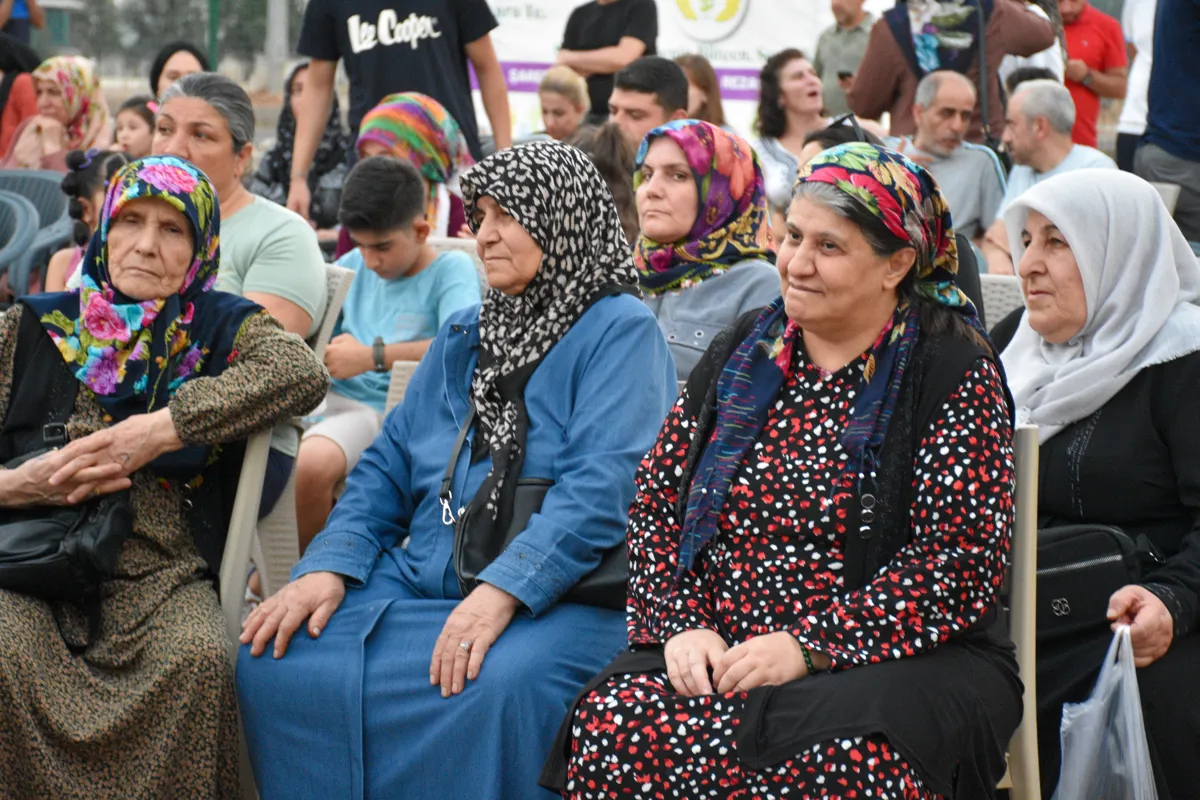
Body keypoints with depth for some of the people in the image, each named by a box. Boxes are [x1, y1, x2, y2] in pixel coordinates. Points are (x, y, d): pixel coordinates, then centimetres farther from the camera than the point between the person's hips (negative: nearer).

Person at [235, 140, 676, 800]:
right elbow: (387, 468, 17)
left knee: (494, 684, -38)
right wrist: (329, 566, -2)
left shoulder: (620, 331, -1)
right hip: (416, 584, 6)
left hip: (552, 597, -6)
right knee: (272, 659, -16)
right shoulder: (462, 338, 22)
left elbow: (603, 487, -15)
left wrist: (502, 591, -26)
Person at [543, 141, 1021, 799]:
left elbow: (962, 561, -10)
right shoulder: (743, 352, 15)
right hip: (715, 654, 4)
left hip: (897, 662, -4)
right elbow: (655, 502, 14)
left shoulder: (954, 369, -1)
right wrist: (681, 623, -4)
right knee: (611, 725, -26)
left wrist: (808, 646, -17)